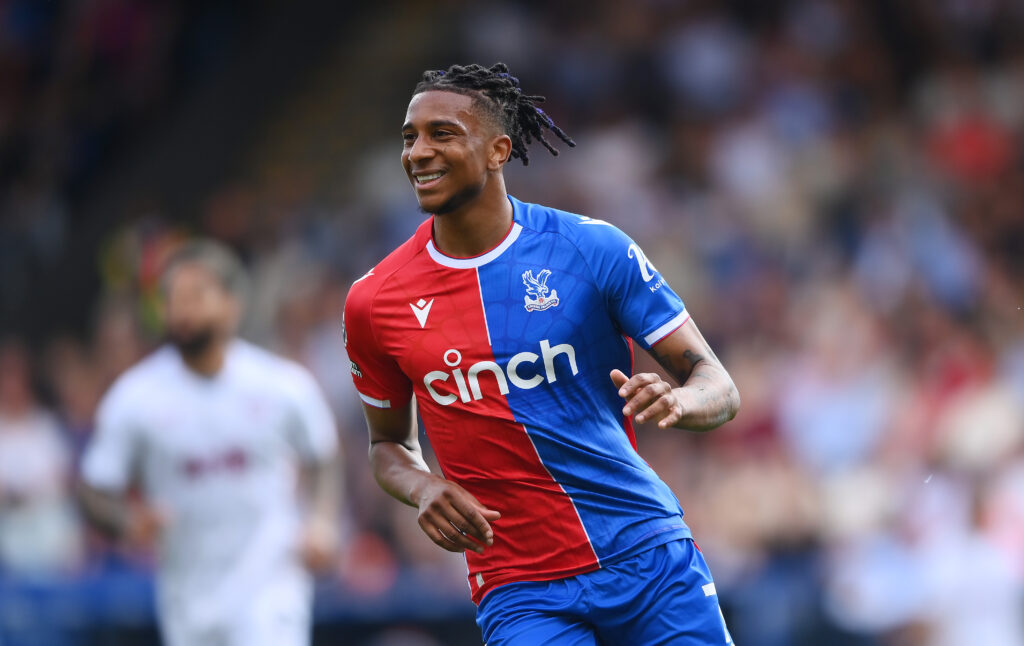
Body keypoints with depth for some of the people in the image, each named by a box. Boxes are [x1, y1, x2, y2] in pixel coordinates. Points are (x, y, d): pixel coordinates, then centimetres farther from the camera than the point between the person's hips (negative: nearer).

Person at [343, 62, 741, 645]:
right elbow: (390, 443, 17)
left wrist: (677, 400, -24)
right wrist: (422, 489, -6)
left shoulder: (592, 248, -2)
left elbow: (718, 386, -1)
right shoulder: (374, 302, 2)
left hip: (650, 557, 0)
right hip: (521, 592, 0)